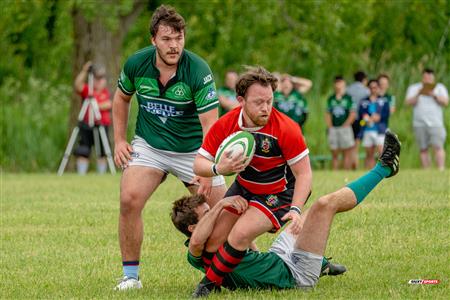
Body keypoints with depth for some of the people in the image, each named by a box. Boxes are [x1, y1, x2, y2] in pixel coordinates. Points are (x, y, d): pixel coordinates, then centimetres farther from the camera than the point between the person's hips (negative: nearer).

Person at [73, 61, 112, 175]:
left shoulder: (106, 92, 8)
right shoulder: (87, 90, 4)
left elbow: (109, 104, -8)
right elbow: (77, 85, -15)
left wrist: (97, 106, -22)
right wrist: (84, 71, -21)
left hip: (102, 126, 1)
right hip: (86, 126, -1)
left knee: (102, 153, 6)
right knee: (83, 152, -5)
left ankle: (102, 174, 13)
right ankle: (81, 173, -5)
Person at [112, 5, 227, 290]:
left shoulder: (198, 71, -22)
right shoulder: (136, 64, -11)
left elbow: (210, 124, -25)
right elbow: (122, 97, 11)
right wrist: (120, 140, 5)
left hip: (192, 149, -2)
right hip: (149, 145, 2)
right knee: (129, 200, -19)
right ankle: (131, 275, -7)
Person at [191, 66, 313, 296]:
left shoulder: (286, 129, -27)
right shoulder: (225, 125, -17)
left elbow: (304, 174, -21)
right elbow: (199, 164, -11)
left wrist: (295, 210, -33)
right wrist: (218, 169, -34)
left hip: (279, 193, -5)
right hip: (244, 188, 5)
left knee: (240, 235, -23)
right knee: (213, 239, -3)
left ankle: (209, 284, -3)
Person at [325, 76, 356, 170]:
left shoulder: (348, 98, 2)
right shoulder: (331, 99, 13)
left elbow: (353, 114, -2)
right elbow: (328, 114, 14)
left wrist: (345, 125, -8)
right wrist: (330, 127, 3)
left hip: (345, 128, -4)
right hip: (333, 128, 4)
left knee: (346, 154, -4)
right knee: (334, 154, 4)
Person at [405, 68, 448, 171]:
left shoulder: (440, 87, 13)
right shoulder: (413, 88, 14)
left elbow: (445, 102, 1)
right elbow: (409, 102, 1)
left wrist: (434, 95, -13)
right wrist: (418, 95, -15)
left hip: (435, 123, -1)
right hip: (419, 123, 1)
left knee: (438, 146, -14)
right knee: (423, 149, -2)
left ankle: (441, 169, -19)